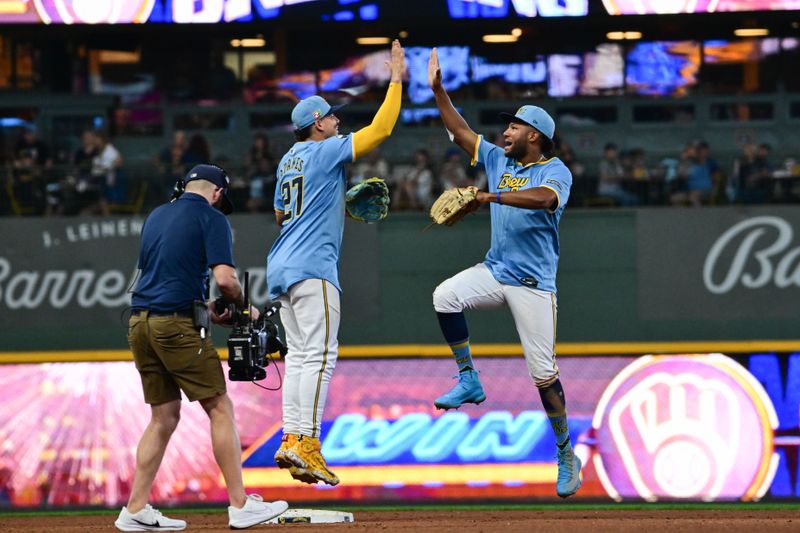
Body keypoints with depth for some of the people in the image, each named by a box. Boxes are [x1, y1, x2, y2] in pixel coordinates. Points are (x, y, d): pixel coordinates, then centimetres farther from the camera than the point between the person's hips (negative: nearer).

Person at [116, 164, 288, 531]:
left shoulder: (156, 217, 21)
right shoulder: (211, 218, -2)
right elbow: (224, 278, -14)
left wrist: (207, 311, 24)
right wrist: (243, 306, 5)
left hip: (140, 324, 7)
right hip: (176, 326, -7)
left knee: (164, 416, 13)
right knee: (219, 408, -2)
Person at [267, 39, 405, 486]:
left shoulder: (288, 161, 19)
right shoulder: (326, 152, -6)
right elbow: (380, 130, -9)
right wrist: (396, 80, -2)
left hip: (282, 266, 9)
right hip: (312, 265, -9)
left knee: (299, 354, 9)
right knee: (319, 353, -12)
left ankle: (291, 440, 4)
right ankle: (306, 442, -20)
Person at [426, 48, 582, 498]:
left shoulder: (556, 171, -10)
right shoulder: (499, 160, 11)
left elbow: (544, 198, -32)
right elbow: (460, 131, 15)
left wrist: (490, 196, -39)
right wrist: (438, 88, 7)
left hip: (534, 284, -6)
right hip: (494, 271, 6)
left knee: (544, 374, -6)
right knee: (446, 295, -23)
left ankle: (567, 455, 8)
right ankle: (469, 381, -9)